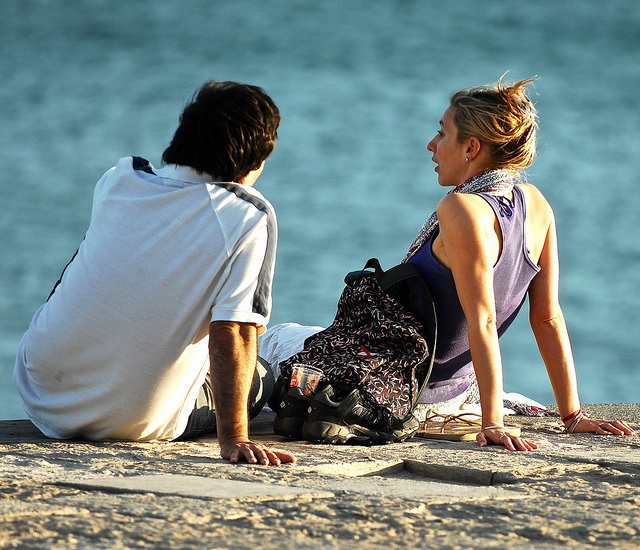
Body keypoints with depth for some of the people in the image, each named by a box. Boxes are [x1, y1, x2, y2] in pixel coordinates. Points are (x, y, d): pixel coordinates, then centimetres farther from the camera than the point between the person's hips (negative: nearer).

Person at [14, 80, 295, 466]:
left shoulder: (119, 179, -3)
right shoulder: (250, 217, -16)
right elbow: (231, 334, -23)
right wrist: (234, 439, -20)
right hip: (137, 425, -1)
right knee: (258, 376, 24)